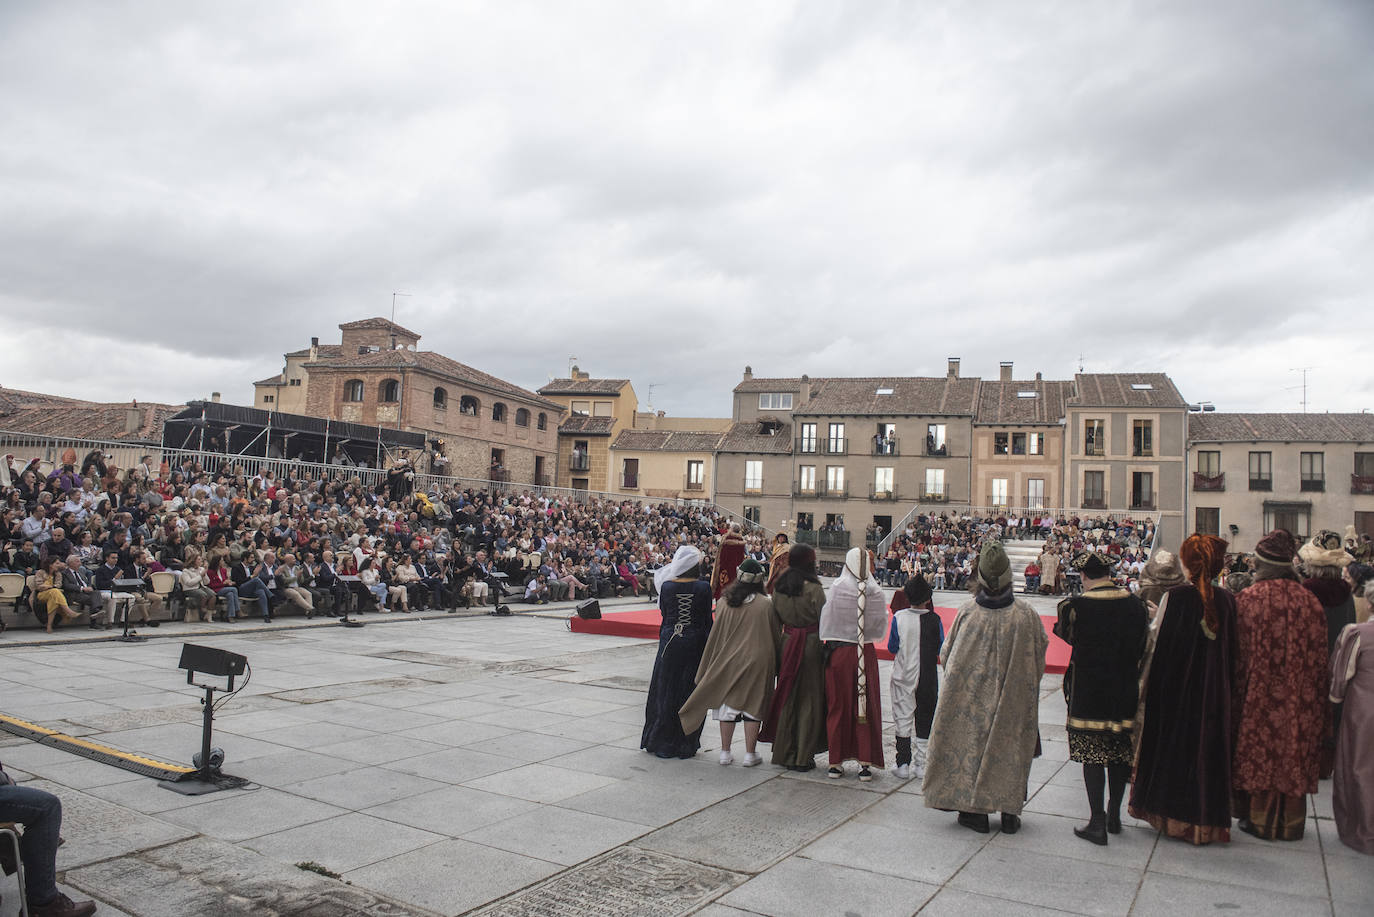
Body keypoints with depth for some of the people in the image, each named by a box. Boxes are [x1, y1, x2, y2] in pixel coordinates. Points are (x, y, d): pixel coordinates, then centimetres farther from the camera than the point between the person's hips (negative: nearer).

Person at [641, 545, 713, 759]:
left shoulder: (666, 585, -4)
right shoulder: (704, 588, -8)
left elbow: (664, 615, 3)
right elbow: (707, 620, -4)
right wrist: (709, 647, 5)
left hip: (670, 639, 1)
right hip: (694, 642, -1)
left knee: (665, 689, 11)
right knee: (690, 691, 7)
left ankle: (661, 741, 18)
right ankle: (686, 743, 12)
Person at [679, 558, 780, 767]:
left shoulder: (724, 603, -5)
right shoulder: (765, 604, -10)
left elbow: (715, 636, 1)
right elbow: (776, 637, -2)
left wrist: (708, 668, 9)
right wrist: (775, 664, 12)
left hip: (729, 662, 2)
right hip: (757, 663, -2)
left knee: (728, 705, 11)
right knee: (753, 706, 7)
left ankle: (725, 752, 17)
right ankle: (750, 754, 11)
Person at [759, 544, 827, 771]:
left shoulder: (779, 588, 1)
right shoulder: (814, 589, -14)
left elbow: (775, 621, 7)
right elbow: (824, 622, -12)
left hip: (787, 644, 5)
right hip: (811, 646, -4)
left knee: (786, 698, 13)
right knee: (808, 699, 5)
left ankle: (784, 753, 20)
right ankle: (803, 756, 9)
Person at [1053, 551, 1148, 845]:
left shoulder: (1075, 606, -15)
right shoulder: (1135, 604, -3)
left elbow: (1066, 634, 4)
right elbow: (1143, 646, 6)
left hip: (1089, 692, -4)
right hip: (1125, 692, 4)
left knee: (1092, 754, 2)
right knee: (1120, 751, 15)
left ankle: (1097, 823, 4)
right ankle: (1114, 815, 28)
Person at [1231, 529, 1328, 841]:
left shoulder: (1247, 599, -12)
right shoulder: (1311, 602, -2)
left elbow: (1238, 654, -9)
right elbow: (1320, 659, 3)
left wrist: (1237, 695, 1)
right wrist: (1314, 695, 14)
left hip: (1259, 697, -3)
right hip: (1300, 700, 3)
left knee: (1260, 751, 8)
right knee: (1295, 754, 12)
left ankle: (1258, 817, 15)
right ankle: (1291, 820, 22)